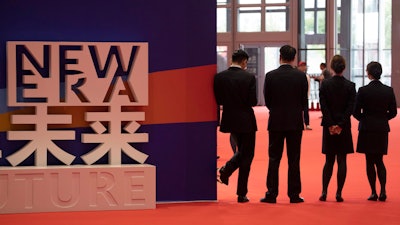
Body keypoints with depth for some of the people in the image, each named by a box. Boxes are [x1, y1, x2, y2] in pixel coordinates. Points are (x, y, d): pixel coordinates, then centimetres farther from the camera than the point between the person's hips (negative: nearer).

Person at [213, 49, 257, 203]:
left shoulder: (219, 77, -3)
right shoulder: (249, 77, -12)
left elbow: (218, 100, -1)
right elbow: (253, 102, -13)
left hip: (229, 120, 4)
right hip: (245, 121, -4)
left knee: (242, 151, 26)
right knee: (247, 155, 6)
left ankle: (227, 169, -1)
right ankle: (241, 194, 5)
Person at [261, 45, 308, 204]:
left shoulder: (270, 76, -6)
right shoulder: (301, 76, -4)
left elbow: (267, 101, 1)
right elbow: (304, 101, 3)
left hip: (276, 122, 0)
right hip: (295, 122, 0)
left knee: (274, 159, 5)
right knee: (294, 160, 5)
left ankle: (271, 194, 5)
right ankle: (294, 195, 6)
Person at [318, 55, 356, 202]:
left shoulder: (325, 84, -3)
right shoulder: (350, 85, -3)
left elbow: (323, 107, -7)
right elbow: (350, 108, -9)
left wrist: (330, 125, -6)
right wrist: (341, 125, -9)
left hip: (329, 126, 1)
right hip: (344, 127, -1)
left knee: (329, 161, 11)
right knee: (342, 160, 4)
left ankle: (324, 192, 6)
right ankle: (339, 193, 2)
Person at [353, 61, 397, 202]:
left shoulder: (363, 90, -11)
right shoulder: (389, 90, -1)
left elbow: (356, 112, -8)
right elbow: (393, 112, 3)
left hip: (367, 129, -3)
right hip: (382, 129, 3)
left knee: (370, 162, 4)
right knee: (379, 161, 13)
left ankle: (374, 192, 4)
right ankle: (383, 191, 1)